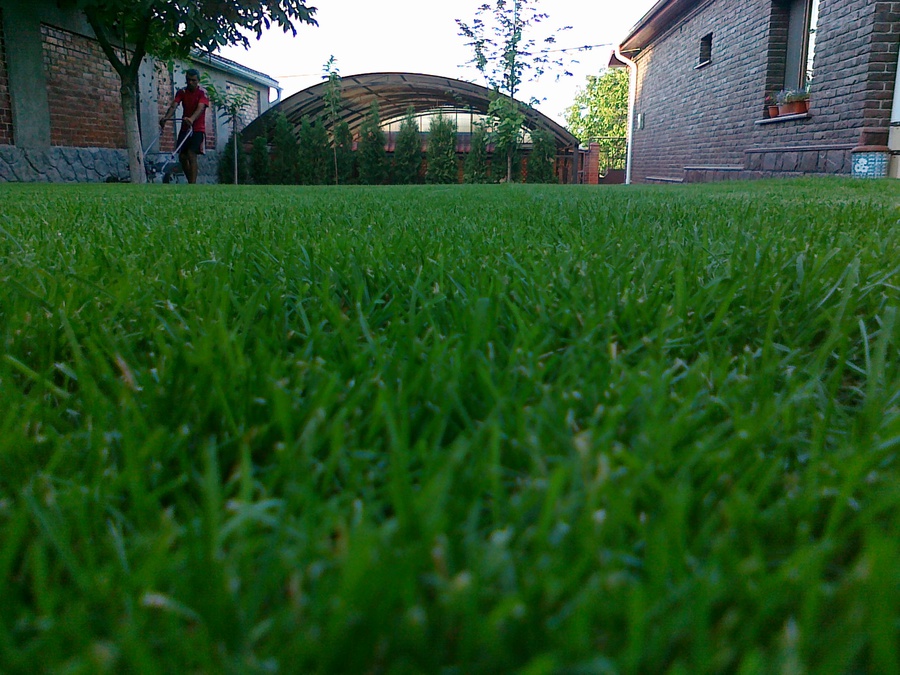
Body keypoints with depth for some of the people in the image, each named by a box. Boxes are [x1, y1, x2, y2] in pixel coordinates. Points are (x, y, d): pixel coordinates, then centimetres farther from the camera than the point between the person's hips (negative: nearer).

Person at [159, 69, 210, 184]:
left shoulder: (203, 93, -9)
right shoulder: (181, 92, 3)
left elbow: (200, 108, -27)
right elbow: (173, 106, -12)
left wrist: (191, 119, -47)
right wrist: (165, 117, -33)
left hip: (198, 129, -5)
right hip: (185, 128, 5)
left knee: (191, 155, -18)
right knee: (182, 156, 3)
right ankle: (191, 181, 19)